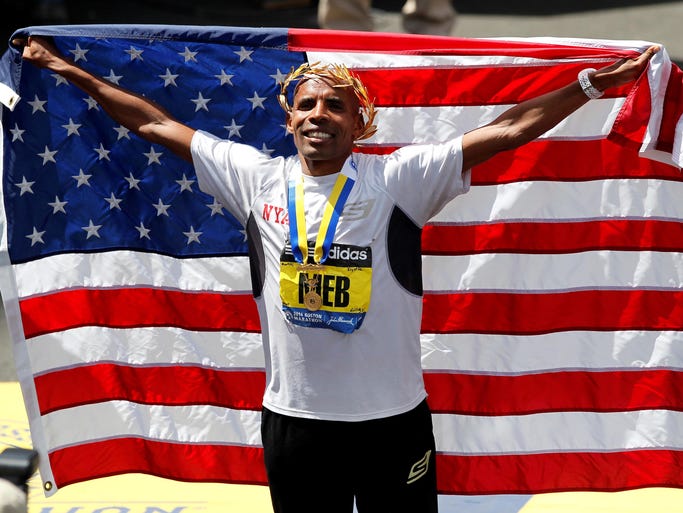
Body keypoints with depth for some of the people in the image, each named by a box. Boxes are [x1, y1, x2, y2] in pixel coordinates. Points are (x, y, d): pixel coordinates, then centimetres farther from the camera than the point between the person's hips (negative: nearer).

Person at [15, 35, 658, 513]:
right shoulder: (256, 178, 2)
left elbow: (504, 131, -9)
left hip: (393, 416, -2)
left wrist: (593, 83, -14)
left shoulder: (398, 179, -5)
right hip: (292, 417, 2)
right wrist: (72, 72, 13)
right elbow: (156, 125, 9)